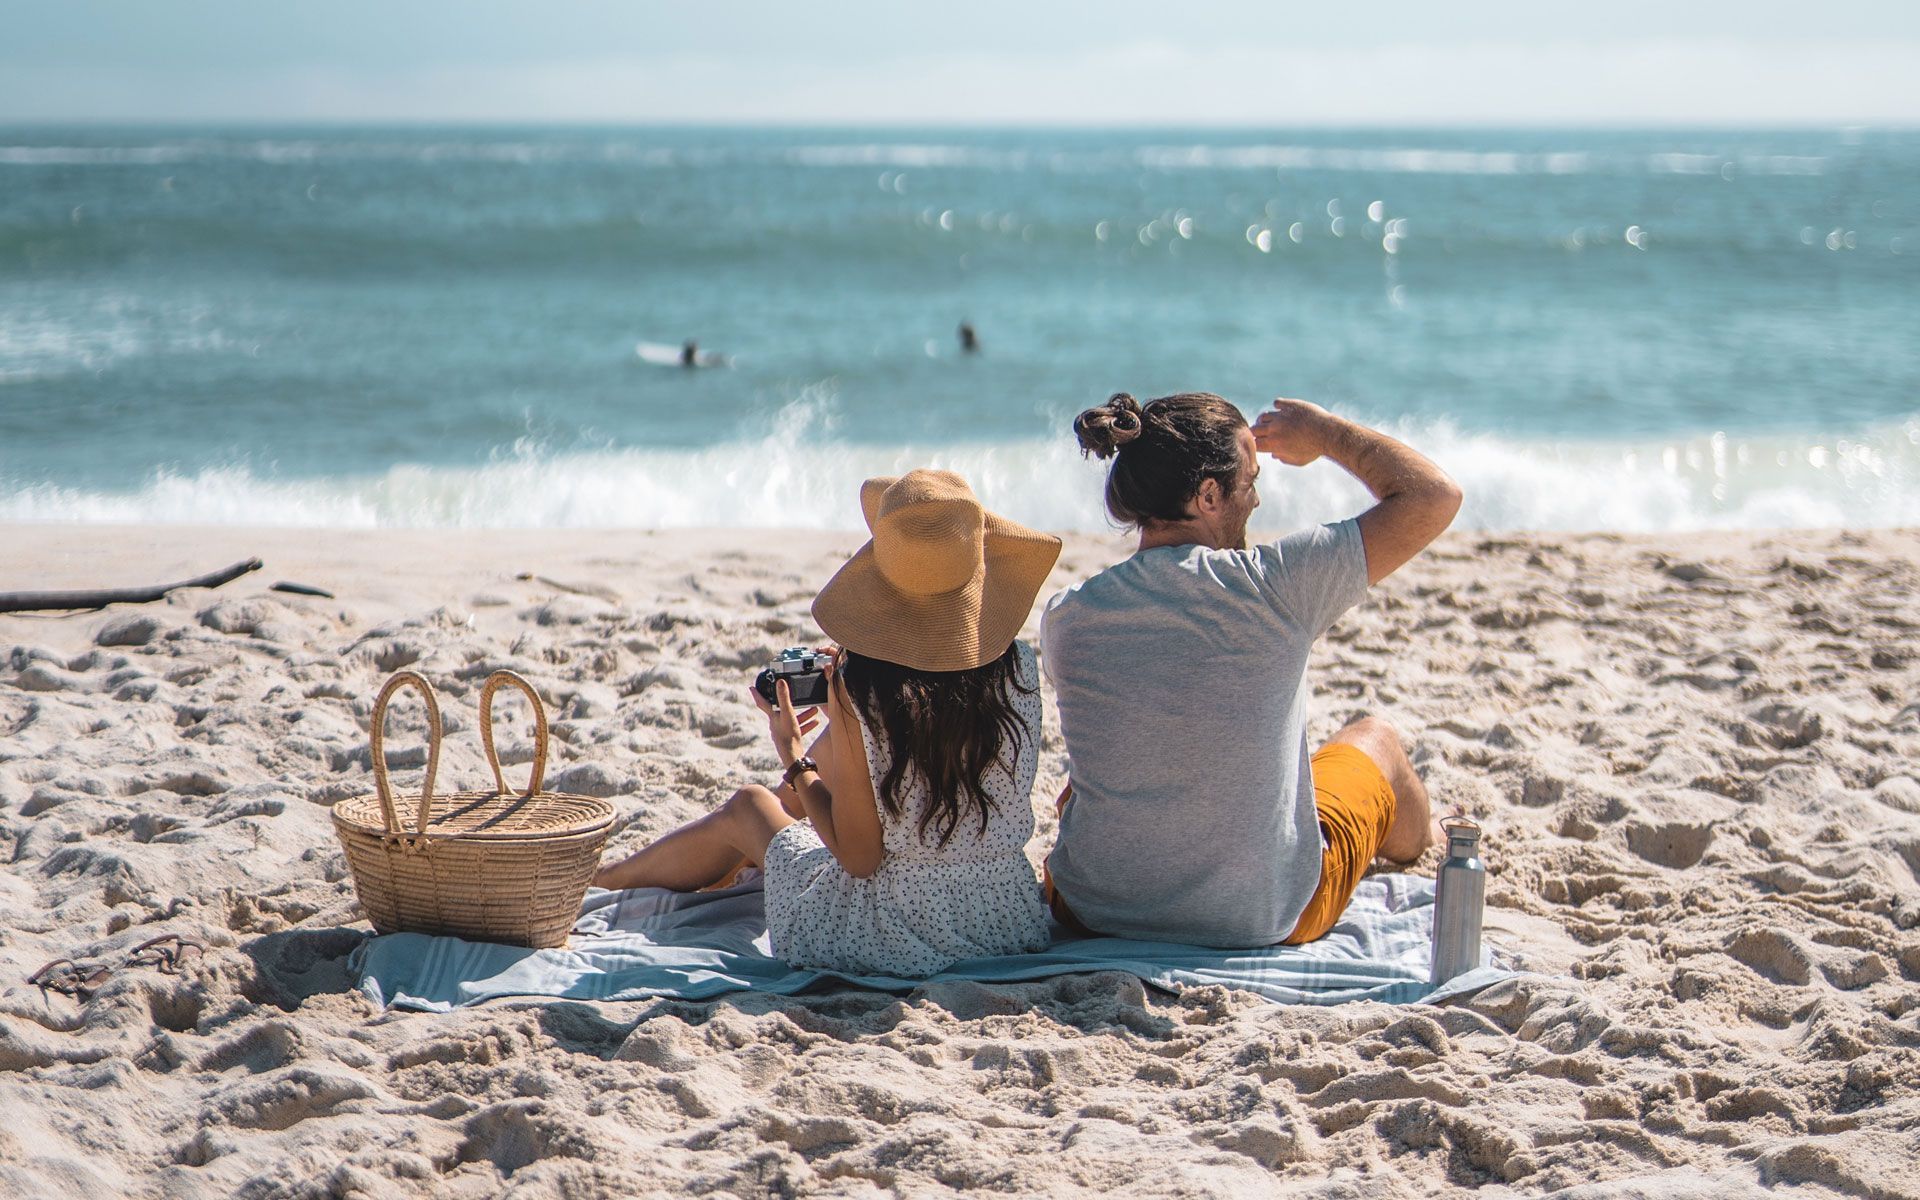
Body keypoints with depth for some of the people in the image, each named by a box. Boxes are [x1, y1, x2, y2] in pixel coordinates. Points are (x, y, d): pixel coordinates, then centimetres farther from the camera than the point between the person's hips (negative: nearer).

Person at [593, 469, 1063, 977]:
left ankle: (606, 878, 57)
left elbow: (859, 858, -15)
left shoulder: (860, 689, -21)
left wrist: (794, 761, 0)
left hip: (901, 937, -5)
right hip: (1014, 922, 5)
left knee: (744, 808, 26)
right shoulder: (1019, 669, -8)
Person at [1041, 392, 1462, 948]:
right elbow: (1433, 496, -12)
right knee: (1374, 739, 26)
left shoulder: (1064, 619, -10)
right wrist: (1325, 433, 4)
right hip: (1264, 919, -2)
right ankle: (1420, 843, 60)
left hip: (1092, 914, 2)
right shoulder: (1270, 586, -21)